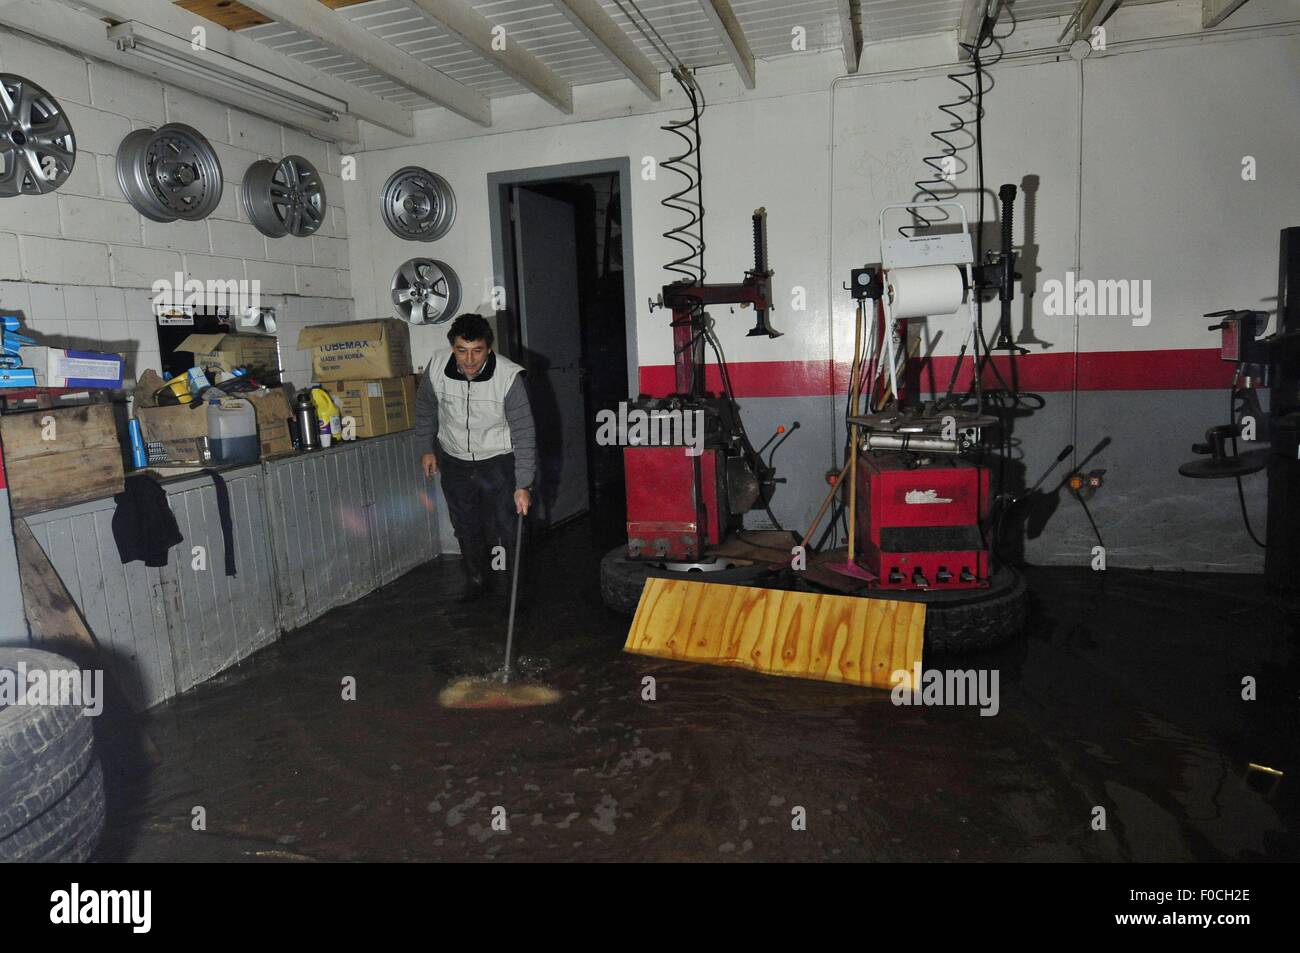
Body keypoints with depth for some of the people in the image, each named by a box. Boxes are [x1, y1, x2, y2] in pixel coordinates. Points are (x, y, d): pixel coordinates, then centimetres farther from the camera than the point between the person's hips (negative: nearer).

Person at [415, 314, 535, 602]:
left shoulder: (509, 377, -26)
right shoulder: (437, 365, -16)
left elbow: (523, 434, -21)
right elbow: (425, 407, 5)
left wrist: (523, 484, -22)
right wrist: (428, 448, 12)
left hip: (498, 462, -3)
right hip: (454, 461, 4)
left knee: (507, 528, -2)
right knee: (466, 528, 15)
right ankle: (477, 581, 34)